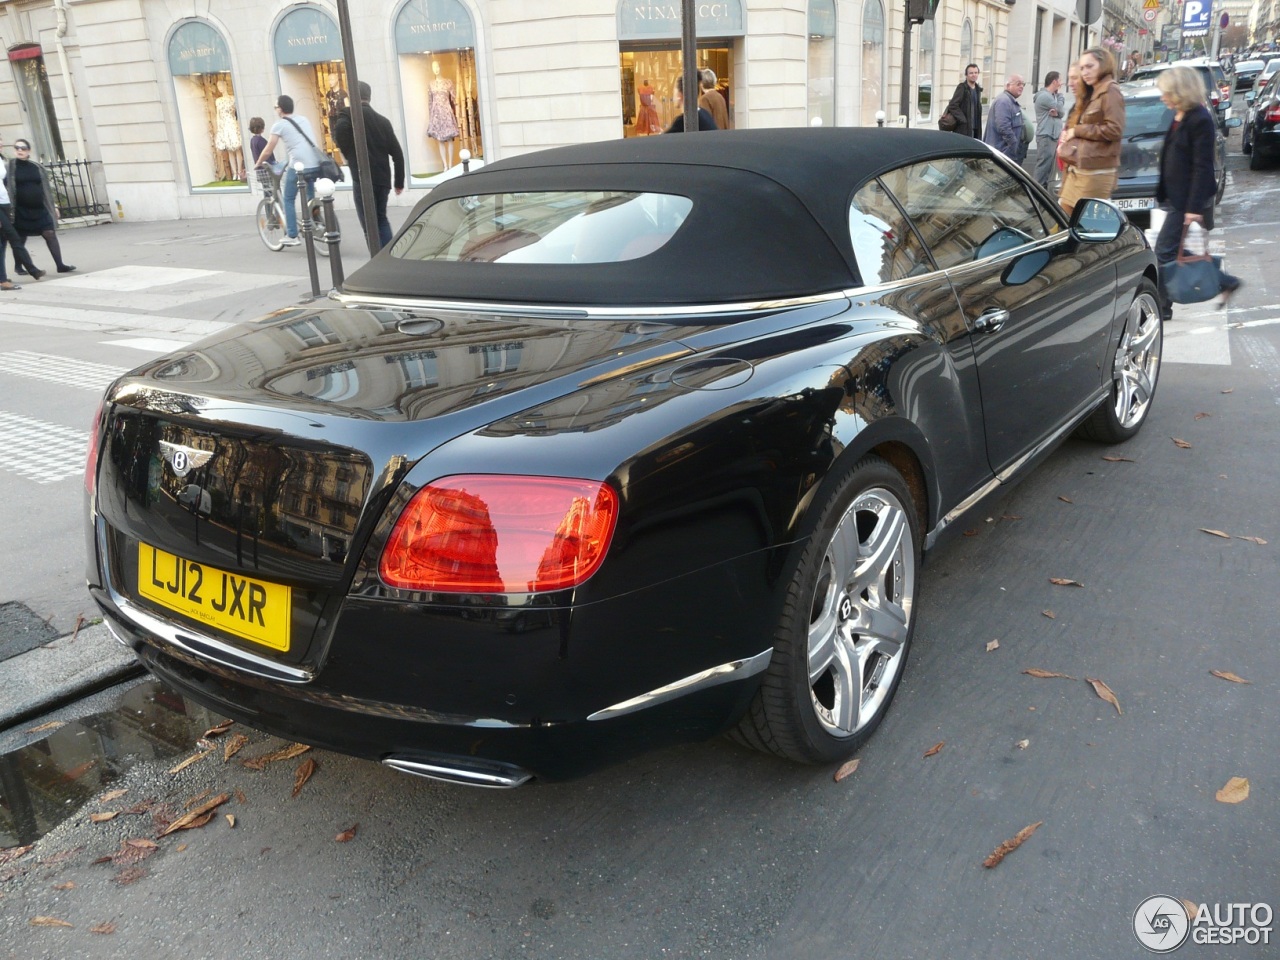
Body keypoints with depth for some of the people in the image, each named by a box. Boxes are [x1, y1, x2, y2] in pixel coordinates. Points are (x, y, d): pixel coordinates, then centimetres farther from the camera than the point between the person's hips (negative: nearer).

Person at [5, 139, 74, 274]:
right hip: (20, 210, -3)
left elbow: (46, 188, 13)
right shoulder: (9, 166, -3)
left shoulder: (37, 167, 8)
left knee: (50, 234, -5)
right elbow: (5, 188, -6)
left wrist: (53, 206, 10)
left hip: (39, 208, 3)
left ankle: (60, 265, -3)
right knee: (19, 239, 8)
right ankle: (18, 266, 23)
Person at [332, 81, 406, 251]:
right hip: (383, 179, 6)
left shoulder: (349, 116, -2)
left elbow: (340, 130, -24)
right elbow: (397, 153, 12)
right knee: (381, 219, 20)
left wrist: (349, 155, -7)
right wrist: (399, 182, 18)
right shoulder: (383, 121, 14)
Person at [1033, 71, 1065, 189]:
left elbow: (1062, 113, 9)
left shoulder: (1053, 96, 18)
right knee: (1043, 165, -11)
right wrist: (1060, 96, 7)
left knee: (1049, 165, 10)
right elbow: (1060, 108, -11)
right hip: (1046, 136, -9)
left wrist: (1056, 112, -13)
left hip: (1054, 135, 9)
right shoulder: (1044, 96, -10)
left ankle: (1044, 189, 15)